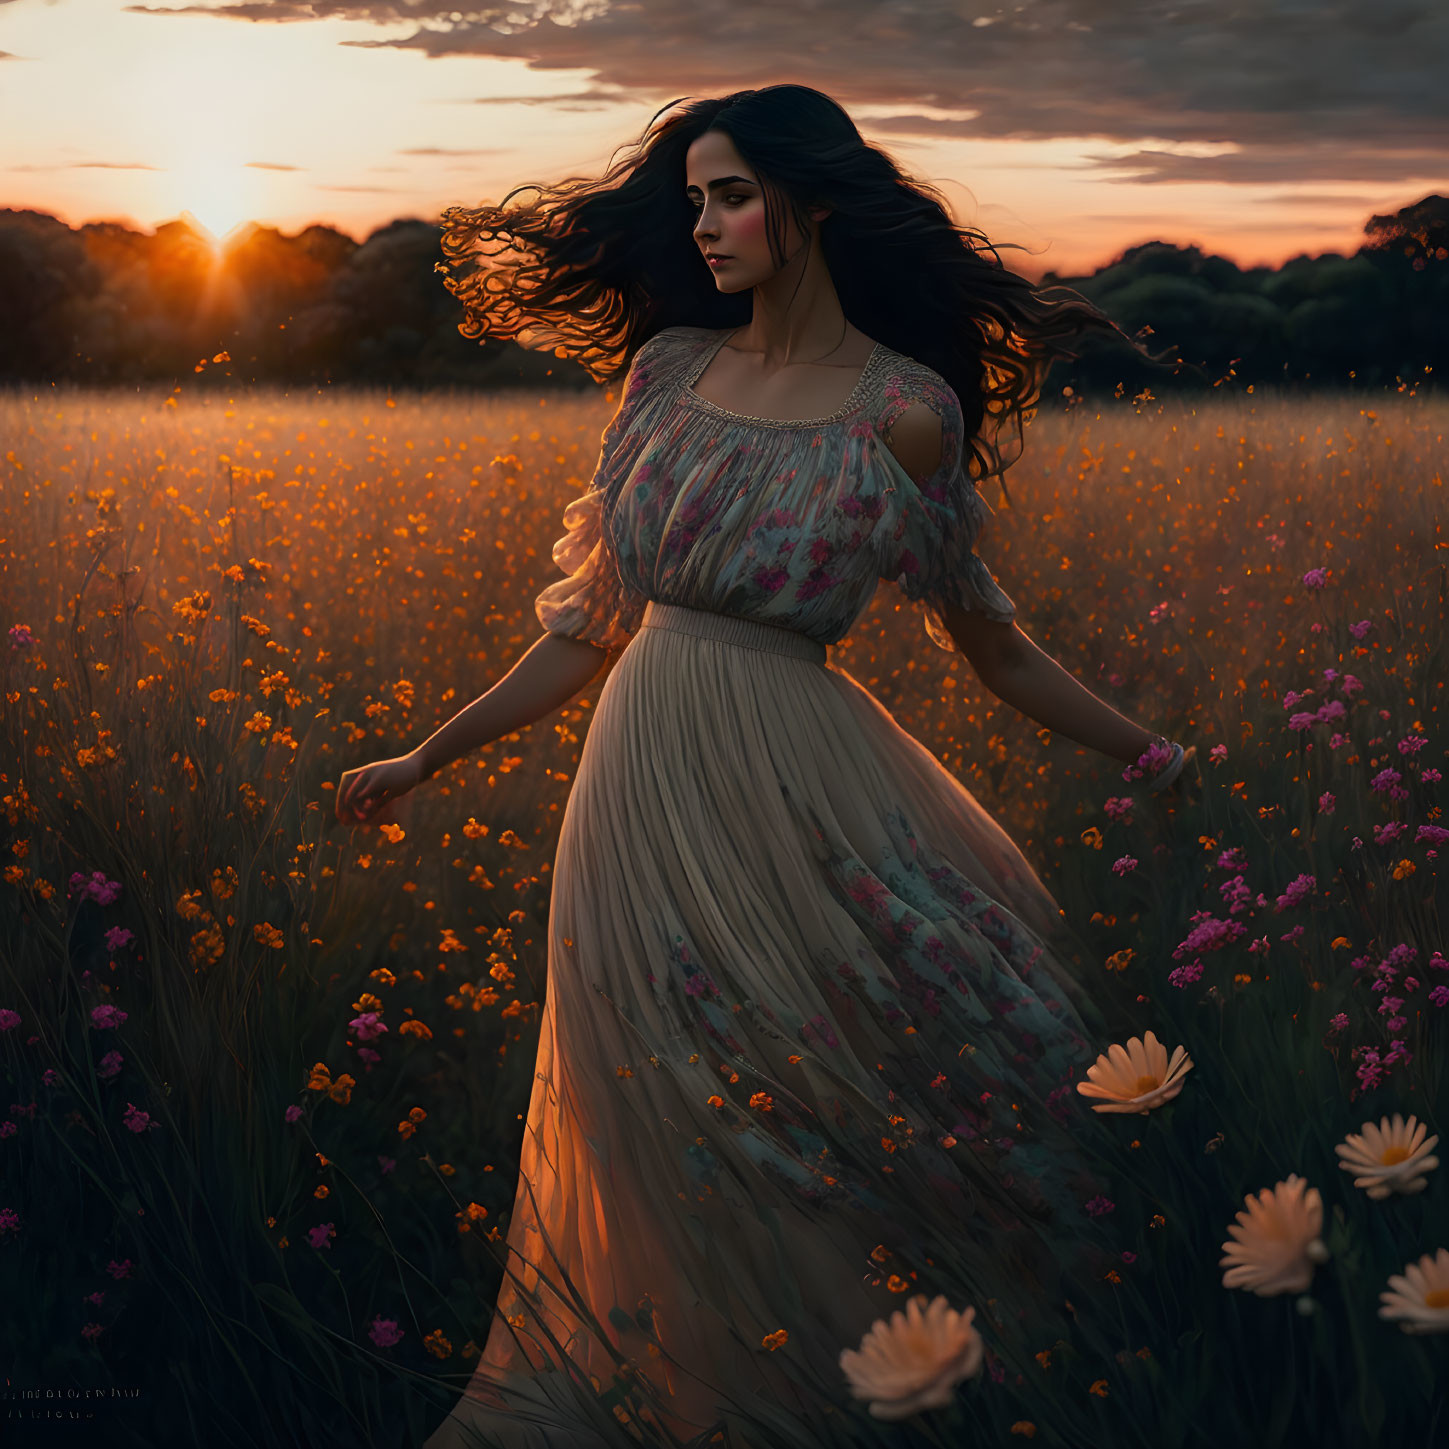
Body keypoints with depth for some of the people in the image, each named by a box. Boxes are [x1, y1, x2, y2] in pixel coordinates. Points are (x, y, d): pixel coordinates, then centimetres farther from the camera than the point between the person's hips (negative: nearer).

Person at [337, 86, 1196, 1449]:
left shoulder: (904, 407, -3)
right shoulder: (669, 367, 7)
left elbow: (986, 638, 6)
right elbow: (592, 621, 12)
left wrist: (1148, 754, 6)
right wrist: (428, 757, 13)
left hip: (801, 778, -3)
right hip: (646, 772, 3)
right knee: (689, 1148, 10)